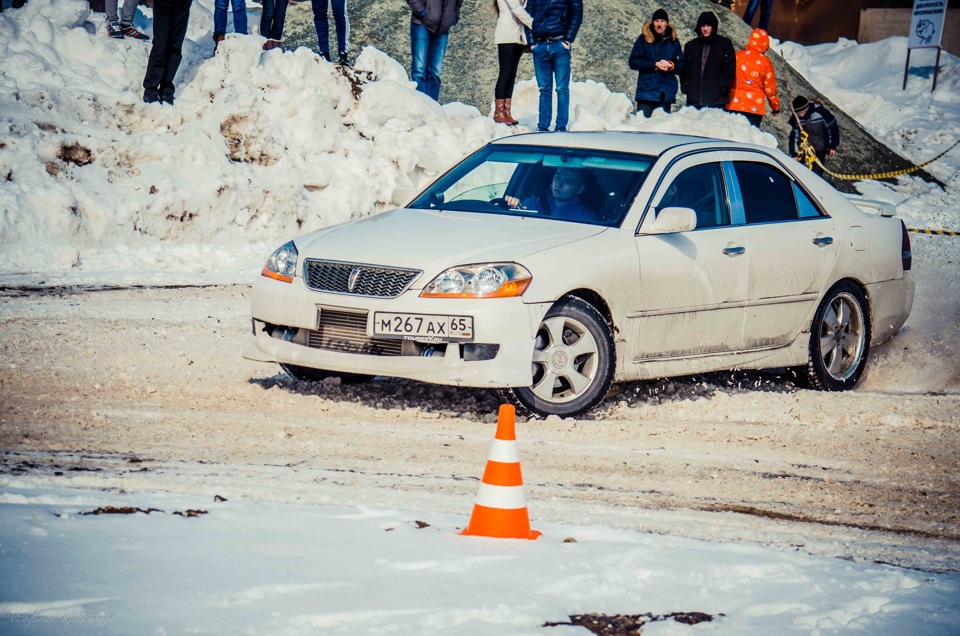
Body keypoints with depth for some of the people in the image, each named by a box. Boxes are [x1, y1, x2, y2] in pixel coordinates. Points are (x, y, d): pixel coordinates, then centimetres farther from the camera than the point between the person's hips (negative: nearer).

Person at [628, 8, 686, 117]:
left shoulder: (673, 42, 12)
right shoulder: (644, 39, 5)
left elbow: (683, 66, 12)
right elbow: (633, 62, -2)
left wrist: (671, 65, -10)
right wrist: (655, 65, -13)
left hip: (666, 94, 2)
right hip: (646, 91, -2)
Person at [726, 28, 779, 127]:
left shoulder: (737, 56, 2)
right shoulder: (765, 62, -5)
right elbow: (770, 88, -1)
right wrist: (776, 108, 12)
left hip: (734, 105, 2)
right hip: (754, 107, -2)